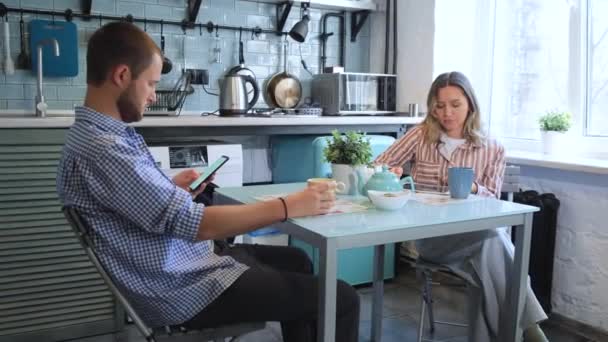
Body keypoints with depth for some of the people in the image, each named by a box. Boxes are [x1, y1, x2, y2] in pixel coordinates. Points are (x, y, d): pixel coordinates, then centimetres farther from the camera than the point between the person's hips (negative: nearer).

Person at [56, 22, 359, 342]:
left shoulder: (99, 133, 5)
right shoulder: (102, 148, -27)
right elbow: (194, 223, -29)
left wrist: (171, 188, 7)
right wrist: (288, 206, -24)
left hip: (185, 257, 10)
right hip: (183, 288, -10)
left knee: (295, 260, 25)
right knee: (341, 300, -7)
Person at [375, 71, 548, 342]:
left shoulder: (492, 150, 8)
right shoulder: (421, 135, 5)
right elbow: (376, 167, 5)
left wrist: (473, 188, -19)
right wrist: (390, 173, -20)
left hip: (473, 234, 2)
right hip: (430, 235, -2)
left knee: (489, 247, -36)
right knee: (492, 235, -32)